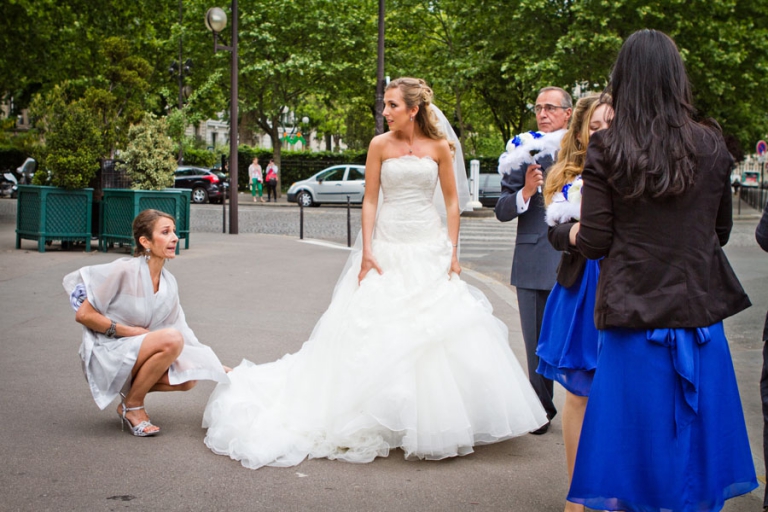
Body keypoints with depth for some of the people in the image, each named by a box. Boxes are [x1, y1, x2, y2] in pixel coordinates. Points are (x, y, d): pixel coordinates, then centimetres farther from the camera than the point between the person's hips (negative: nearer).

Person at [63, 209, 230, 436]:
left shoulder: (168, 282, 3)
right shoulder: (125, 271, -17)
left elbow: (184, 332, 7)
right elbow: (83, 315, -14)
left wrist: (216, 366, 2)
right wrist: (128, 331, -14)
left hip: (133, 356, 7)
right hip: (106, 355, -7)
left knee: (187, 378, -14)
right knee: (171, 339, -28)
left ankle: (131, 388, 9)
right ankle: (131, 405, -11)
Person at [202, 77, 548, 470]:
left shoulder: (439, 147, 2)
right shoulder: (380, 145, 0)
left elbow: (452, 200, 6)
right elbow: (370, 200, -1)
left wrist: (452, 250, -1)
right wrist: (366, 252, -9)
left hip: (429, 249, 1)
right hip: (388, 249, -1)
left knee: (441, 330, -1)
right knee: (380, 334, -2)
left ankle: (436, 422, 14)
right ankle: (386, 421, 9)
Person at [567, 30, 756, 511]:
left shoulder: (606, 150, -8)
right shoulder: (711, 147, 0)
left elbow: (594, 243, -9)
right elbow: (721, 231, 9)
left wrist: (576, 233, 13)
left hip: (636, 317, -2)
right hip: (700, 314, 2)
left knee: (633, 440, 9)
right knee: (693, 436, 13)